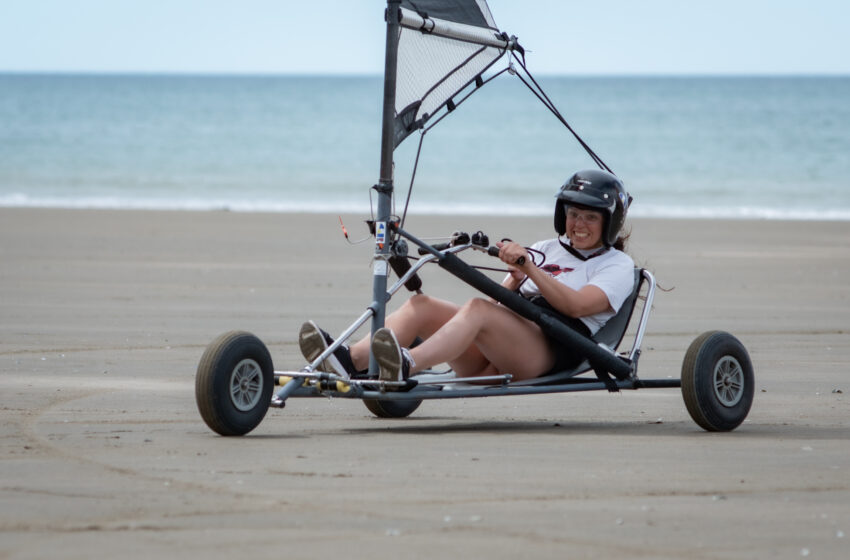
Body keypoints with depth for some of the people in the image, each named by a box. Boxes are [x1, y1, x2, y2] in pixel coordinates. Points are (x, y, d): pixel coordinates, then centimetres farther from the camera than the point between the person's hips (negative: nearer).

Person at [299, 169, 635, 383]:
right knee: (421, 304, -16)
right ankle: (350, 361, -39)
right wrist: (514, 276, 0)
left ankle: (405, 367, -60)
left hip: (547, 350, -7)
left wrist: (528, 267, -15)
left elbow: (575, 305, -7)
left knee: (477, 309, -35)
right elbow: (500, 301, 22)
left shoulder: (617, 266, 14)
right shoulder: (545, 249, 33)